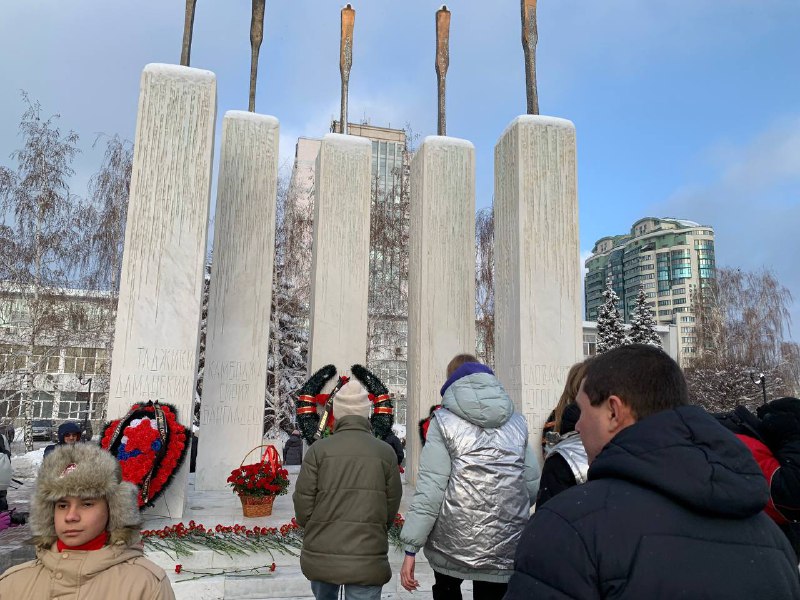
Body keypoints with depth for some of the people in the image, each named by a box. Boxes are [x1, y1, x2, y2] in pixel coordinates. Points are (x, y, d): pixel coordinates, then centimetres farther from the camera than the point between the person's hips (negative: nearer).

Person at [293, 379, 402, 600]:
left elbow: (302, 506, -5)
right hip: (367, 561, -1)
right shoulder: (386, 453, -3)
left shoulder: (318, 450, -6)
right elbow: (391, 509, 1)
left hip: (321, 556, 1)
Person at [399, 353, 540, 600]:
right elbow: (532, 485, 2)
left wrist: (411, 548, -9)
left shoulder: (445, 421, -6)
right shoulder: (517, 422, 5)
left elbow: (430, 488, -13)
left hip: (451, 545, -2)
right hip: (505, 550, 2)